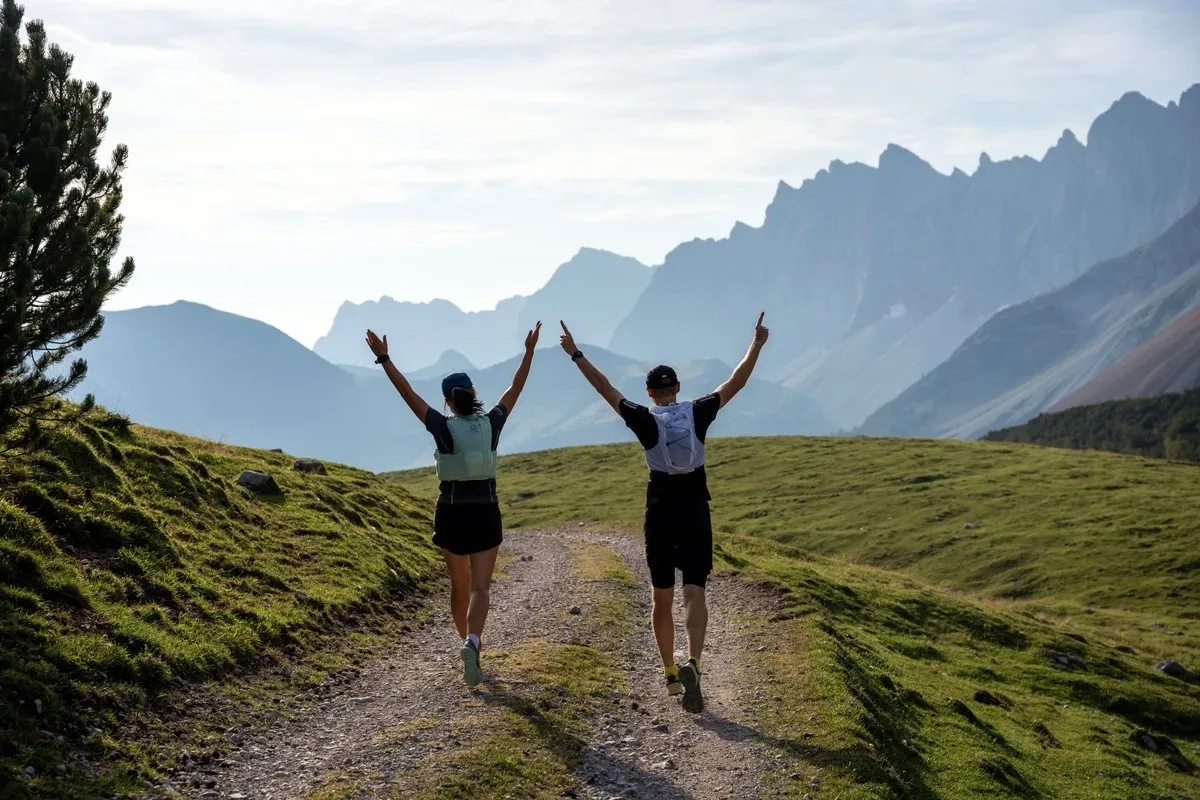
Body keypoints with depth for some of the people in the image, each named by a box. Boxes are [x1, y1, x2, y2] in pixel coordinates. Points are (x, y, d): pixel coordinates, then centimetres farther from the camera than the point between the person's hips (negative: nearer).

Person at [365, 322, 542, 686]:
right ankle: (472, 644, -29)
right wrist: (529, 350, 16)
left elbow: (408, 394, -10)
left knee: (459, 584, 18)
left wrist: (384, 358, -7)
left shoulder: (443, 427, -10)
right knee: (480, 587, -4)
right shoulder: (491, 424, -4)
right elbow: (515, 389, 7)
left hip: (451, 513, 0)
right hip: (486, 513, 0)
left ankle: (469, 643, 34)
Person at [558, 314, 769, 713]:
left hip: (660, 511, 0)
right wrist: (757, 344, 14)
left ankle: (670, 673, 21)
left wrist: (576, 354, 5)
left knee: (661, 597, 13)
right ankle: (692, 663, -27)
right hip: (695, 510, 1)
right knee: (694, 594, -5)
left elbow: (606, 388, -3)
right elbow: (736, 382, 4)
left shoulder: (645, 420, -7)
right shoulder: (698, 413, -4)